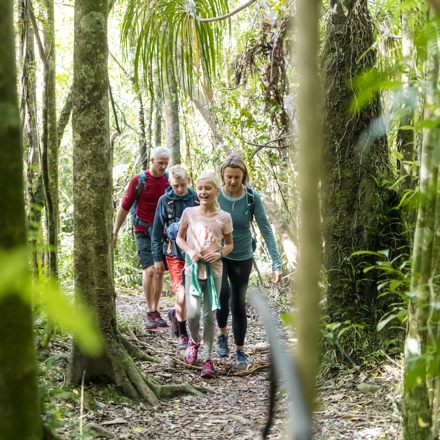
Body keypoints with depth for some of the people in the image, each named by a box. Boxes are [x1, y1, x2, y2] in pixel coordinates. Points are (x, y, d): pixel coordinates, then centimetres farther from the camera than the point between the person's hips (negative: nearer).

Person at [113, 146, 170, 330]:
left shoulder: (168, 180, 3)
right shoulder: (138, 181, -6)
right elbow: (125, 207, 0)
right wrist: (115, 232, 1)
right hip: (144, 231, -3)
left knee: (160, 272, 5)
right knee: (149, 270, -14)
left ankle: (156, 311, 15)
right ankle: (149, 313, -6)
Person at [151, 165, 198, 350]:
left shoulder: (196, 199, 1)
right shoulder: (165, 201, -2)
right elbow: (157, 232, 4)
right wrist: (157, 258, 3)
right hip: (174, 253, -2)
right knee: (182, 294, -11)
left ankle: (175, 314, 40)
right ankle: (182, 334, 6)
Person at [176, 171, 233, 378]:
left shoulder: (224, 217, -3)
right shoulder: (189, 213, -1)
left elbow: (229, 244, 9)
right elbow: (179, 238, 10)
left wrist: (219, 253, -12)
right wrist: (190, 251, -9)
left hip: (214, 270, 0)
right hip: (193, 268, 0)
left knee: (210, 316, 3)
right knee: (193, 313, -10)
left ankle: (207, 359, 13)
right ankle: (194, 341, 22)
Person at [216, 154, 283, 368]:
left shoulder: (252, 197, -16)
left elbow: (266, 229, -16)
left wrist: (276, 264, -23)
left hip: (242, 257, 1)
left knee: (238, 303, 3)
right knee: (222, 292, -23)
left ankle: (240, 351, 19)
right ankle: (222, 334, 4)